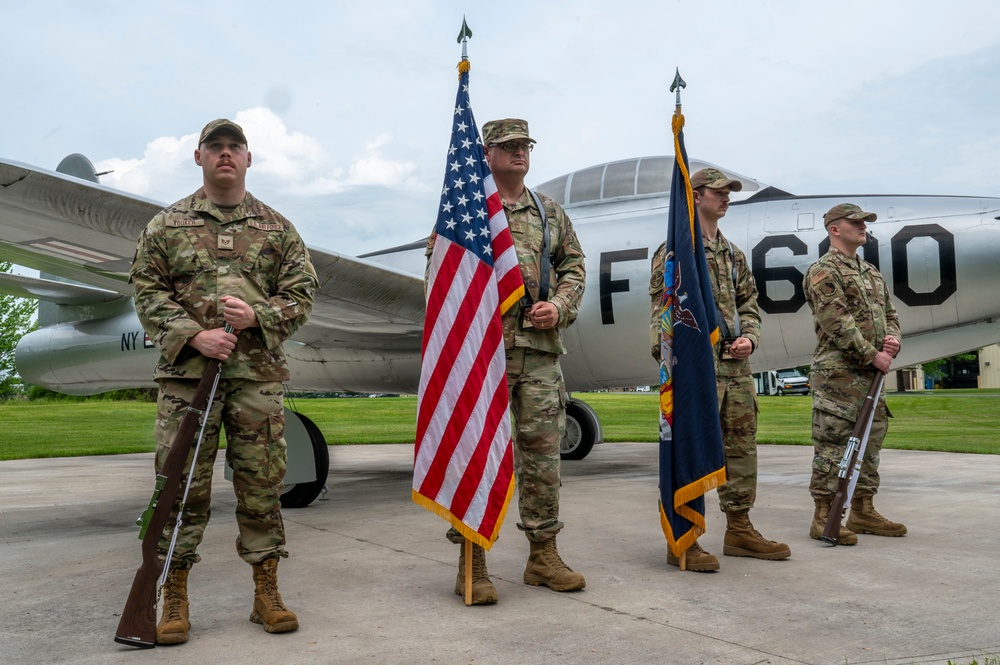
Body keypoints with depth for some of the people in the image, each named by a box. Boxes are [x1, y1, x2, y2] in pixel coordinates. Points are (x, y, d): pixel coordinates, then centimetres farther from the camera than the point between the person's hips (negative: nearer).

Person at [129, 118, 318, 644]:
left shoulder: (277, 229, 13)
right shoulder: (167, 224, 10)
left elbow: (300, 294, 8)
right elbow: (147, 290, 4)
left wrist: (258, 315, -10)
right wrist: (194, 335, -11)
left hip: (258, 374, 1)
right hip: (186, 371, 0)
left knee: (262, 484, 3)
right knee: (182, 485, 0)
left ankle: (266, 594, 14)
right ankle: (174, 599, 12)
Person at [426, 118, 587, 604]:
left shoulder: (551, 212, 19)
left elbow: (573, 265, 17)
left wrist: (559, 306, -1)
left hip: (541, 347, 4)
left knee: (542, 449, 6)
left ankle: (543, 554, 17)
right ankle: (472, 562, 4)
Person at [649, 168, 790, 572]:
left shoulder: (734, 255, 20)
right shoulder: (674, 251, -3)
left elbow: (748, 304, 23)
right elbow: (663, 314, -9)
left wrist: (749, 338, 1)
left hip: (736, 367, 8)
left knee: (742, 447, 12)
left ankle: (739, 531, 23)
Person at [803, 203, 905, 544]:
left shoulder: (871, 272, 21)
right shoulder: (823, 271, -7)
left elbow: (889, 313, 22)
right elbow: (837, 322, -16)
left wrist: (892, 339, 0)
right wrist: (873, 354, -17)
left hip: (870, 374, 9)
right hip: (837, 372, -9)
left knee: (869, 442, 12)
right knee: (832, 445, -8)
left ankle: (863, 512, 22)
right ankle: (824, 517, -3)